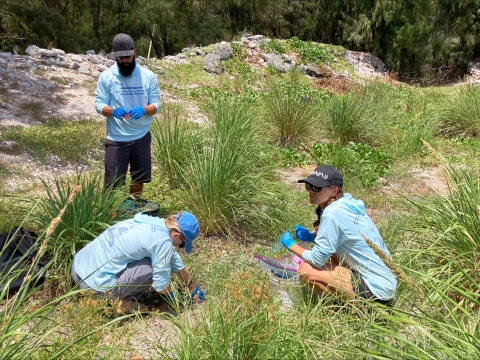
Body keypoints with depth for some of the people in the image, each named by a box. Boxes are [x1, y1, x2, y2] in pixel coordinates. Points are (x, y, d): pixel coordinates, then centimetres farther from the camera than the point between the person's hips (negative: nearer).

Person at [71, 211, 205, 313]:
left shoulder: (152, 222, 9)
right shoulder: (162, 240, -17)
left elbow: (175, 260, 20)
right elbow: (161, 284, -10)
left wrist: (193, 288, 29)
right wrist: (172, 297, 14)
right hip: (97, 284, -9)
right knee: (159, 266, -7)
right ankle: (122, 301, 2)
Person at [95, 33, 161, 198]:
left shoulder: (148, 76, -1)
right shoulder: (106, 76, -4)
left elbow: (156, 104, -3)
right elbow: (99, 104, -5)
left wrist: (143, 110, -25)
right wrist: (113, 111, -28)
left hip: (142, 137, 3)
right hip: (116, 139, -2)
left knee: (138, 178, 16)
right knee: (112, 182, -1)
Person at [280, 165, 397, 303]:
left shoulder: (332, 213, -22)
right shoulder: (346, 203, 3)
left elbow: (317, 259, -17)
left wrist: (291, 244, -1)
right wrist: (312, 236, 4)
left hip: (377, 289, -9)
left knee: (306, 270, -14)